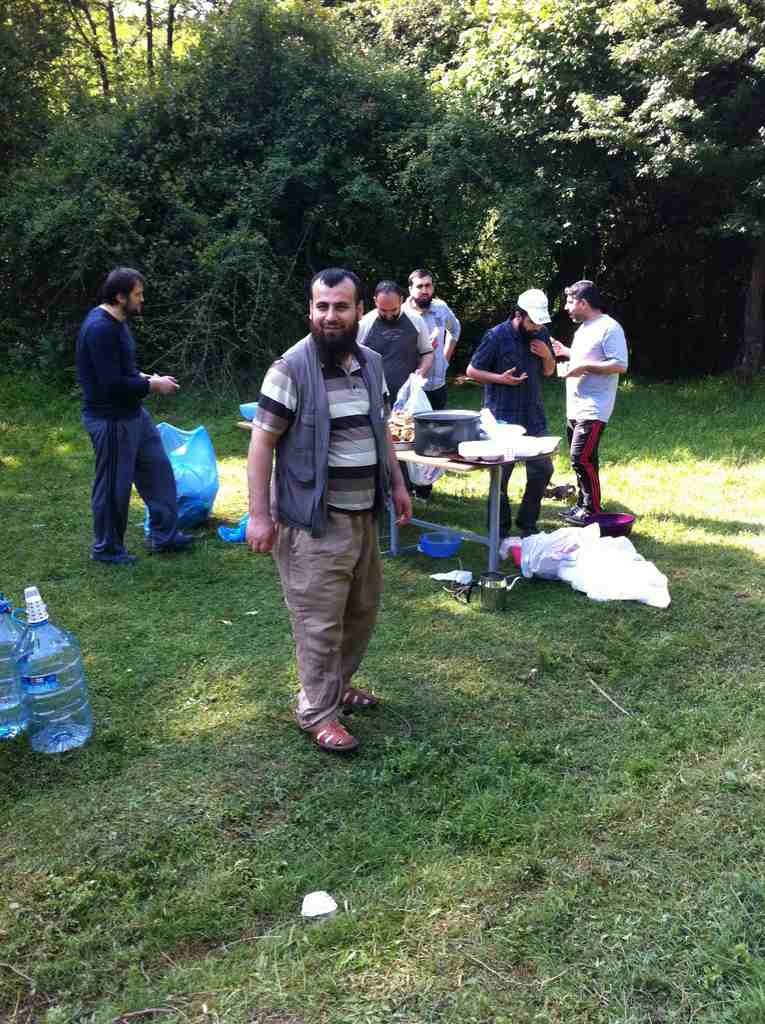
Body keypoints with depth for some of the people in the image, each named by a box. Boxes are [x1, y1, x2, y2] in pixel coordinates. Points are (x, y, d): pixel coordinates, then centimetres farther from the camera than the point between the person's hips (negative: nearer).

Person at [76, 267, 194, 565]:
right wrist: (152, 386, -15)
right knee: (113, 486, 3)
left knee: (158, 469, 15)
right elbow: (112, 384, -27)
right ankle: (106, 549, 21)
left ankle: (163, 534, 27)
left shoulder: (117, 322, 8)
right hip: (111, 419, -10)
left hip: (133, 413, 10)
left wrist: (146, 378, 4)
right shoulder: (100, 328, -23)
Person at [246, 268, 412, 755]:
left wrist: (397, 484, 16)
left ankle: (338, 682, 40)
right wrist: (259, 514, -17)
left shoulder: (372, 363, 7)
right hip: (315, 519, -7)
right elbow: (262, 442, -14)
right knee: (320, 621, 1)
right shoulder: (291, 367, -14)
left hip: (363, 514, 7)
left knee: (363, 609, 19)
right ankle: (318, 712, 18)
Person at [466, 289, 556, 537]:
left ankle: (526, 523, 24)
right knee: (501, 474, 2)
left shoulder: (541, 335, 6)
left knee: (543, 469, 8)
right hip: (503, 418, -6)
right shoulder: (496, 336, -10)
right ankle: (500, 529, 16)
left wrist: (547, 356, -5)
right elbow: (472, 370, -6)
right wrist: (501, 379, -18)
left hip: (533, 416, 6)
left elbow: (548, 371, 16)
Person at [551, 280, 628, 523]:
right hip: (575, 408, 10)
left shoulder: (609, 328, -14)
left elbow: (620, 365, -20)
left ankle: (592, 510, -1)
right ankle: (583, 506, 25)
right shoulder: (584, 328, 17)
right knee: (582, 459, 15)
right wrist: (566, 352, 17)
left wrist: (583, 367, -22)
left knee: (582, 459, -11)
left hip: (592, 411, -10)